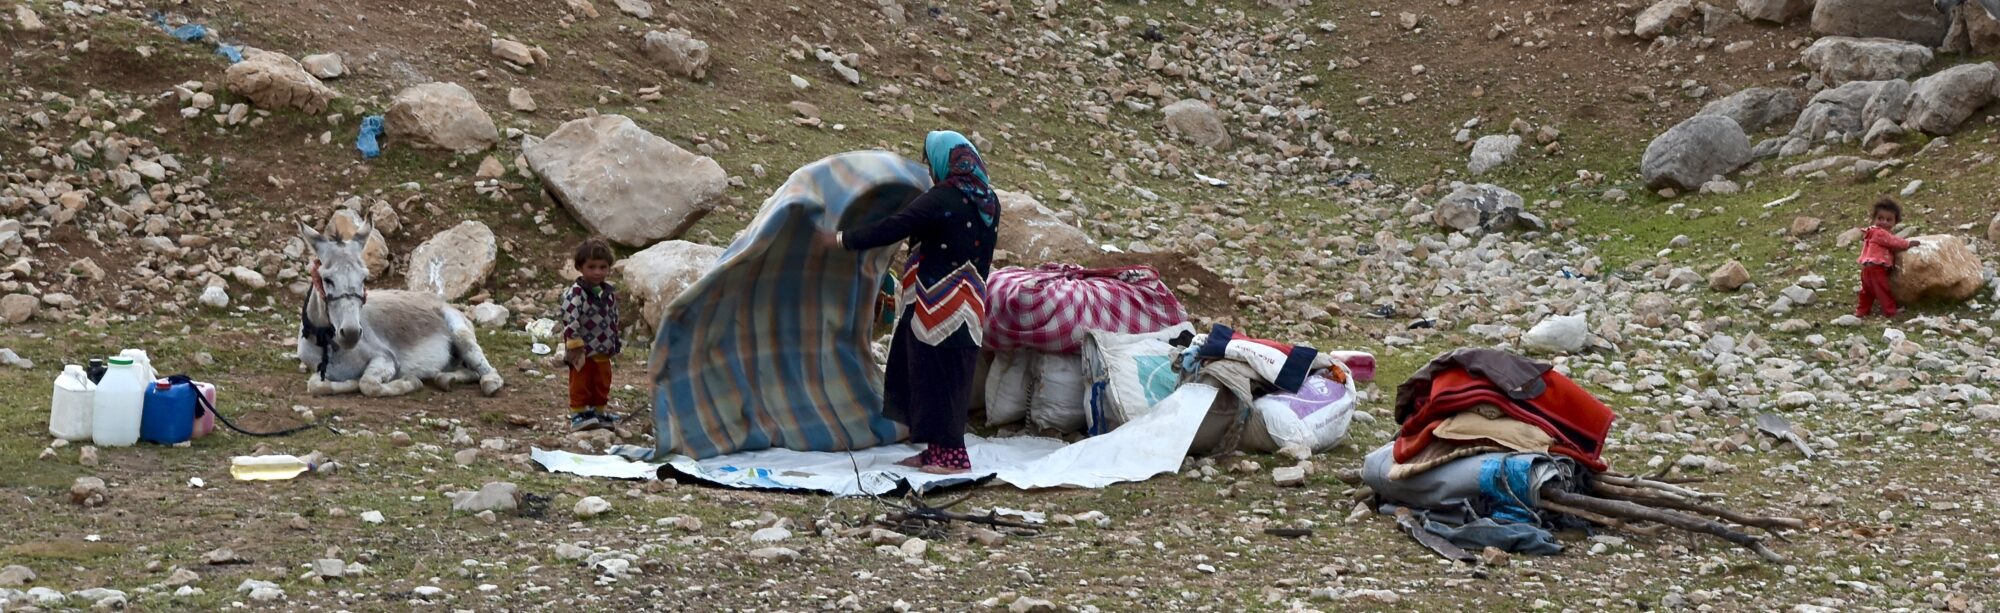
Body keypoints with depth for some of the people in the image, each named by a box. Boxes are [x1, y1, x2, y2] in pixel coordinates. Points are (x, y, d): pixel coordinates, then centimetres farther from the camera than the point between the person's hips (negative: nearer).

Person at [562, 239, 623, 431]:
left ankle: (600, 412, 27)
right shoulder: (575, 293, -17)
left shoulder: (609, 293, 8)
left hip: (603, 352, 7)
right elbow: (570, 319, -22)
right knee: (581, 385, 2)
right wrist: (574, 344, -25)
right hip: (583, 352, -7)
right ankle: (578, 415, 10)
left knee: (602, 385, 15)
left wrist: (616, 342, 20)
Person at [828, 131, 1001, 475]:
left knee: (935, 377, -1)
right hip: (970, 302, 8)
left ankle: (950, 454, 2)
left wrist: (845, 239, -3)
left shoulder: (942, 199, -16)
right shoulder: (989, 202, 7)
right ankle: (937, 450, 19)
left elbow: (893, 228, -15)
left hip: (938, 306, -8)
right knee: (949, 379, 13)